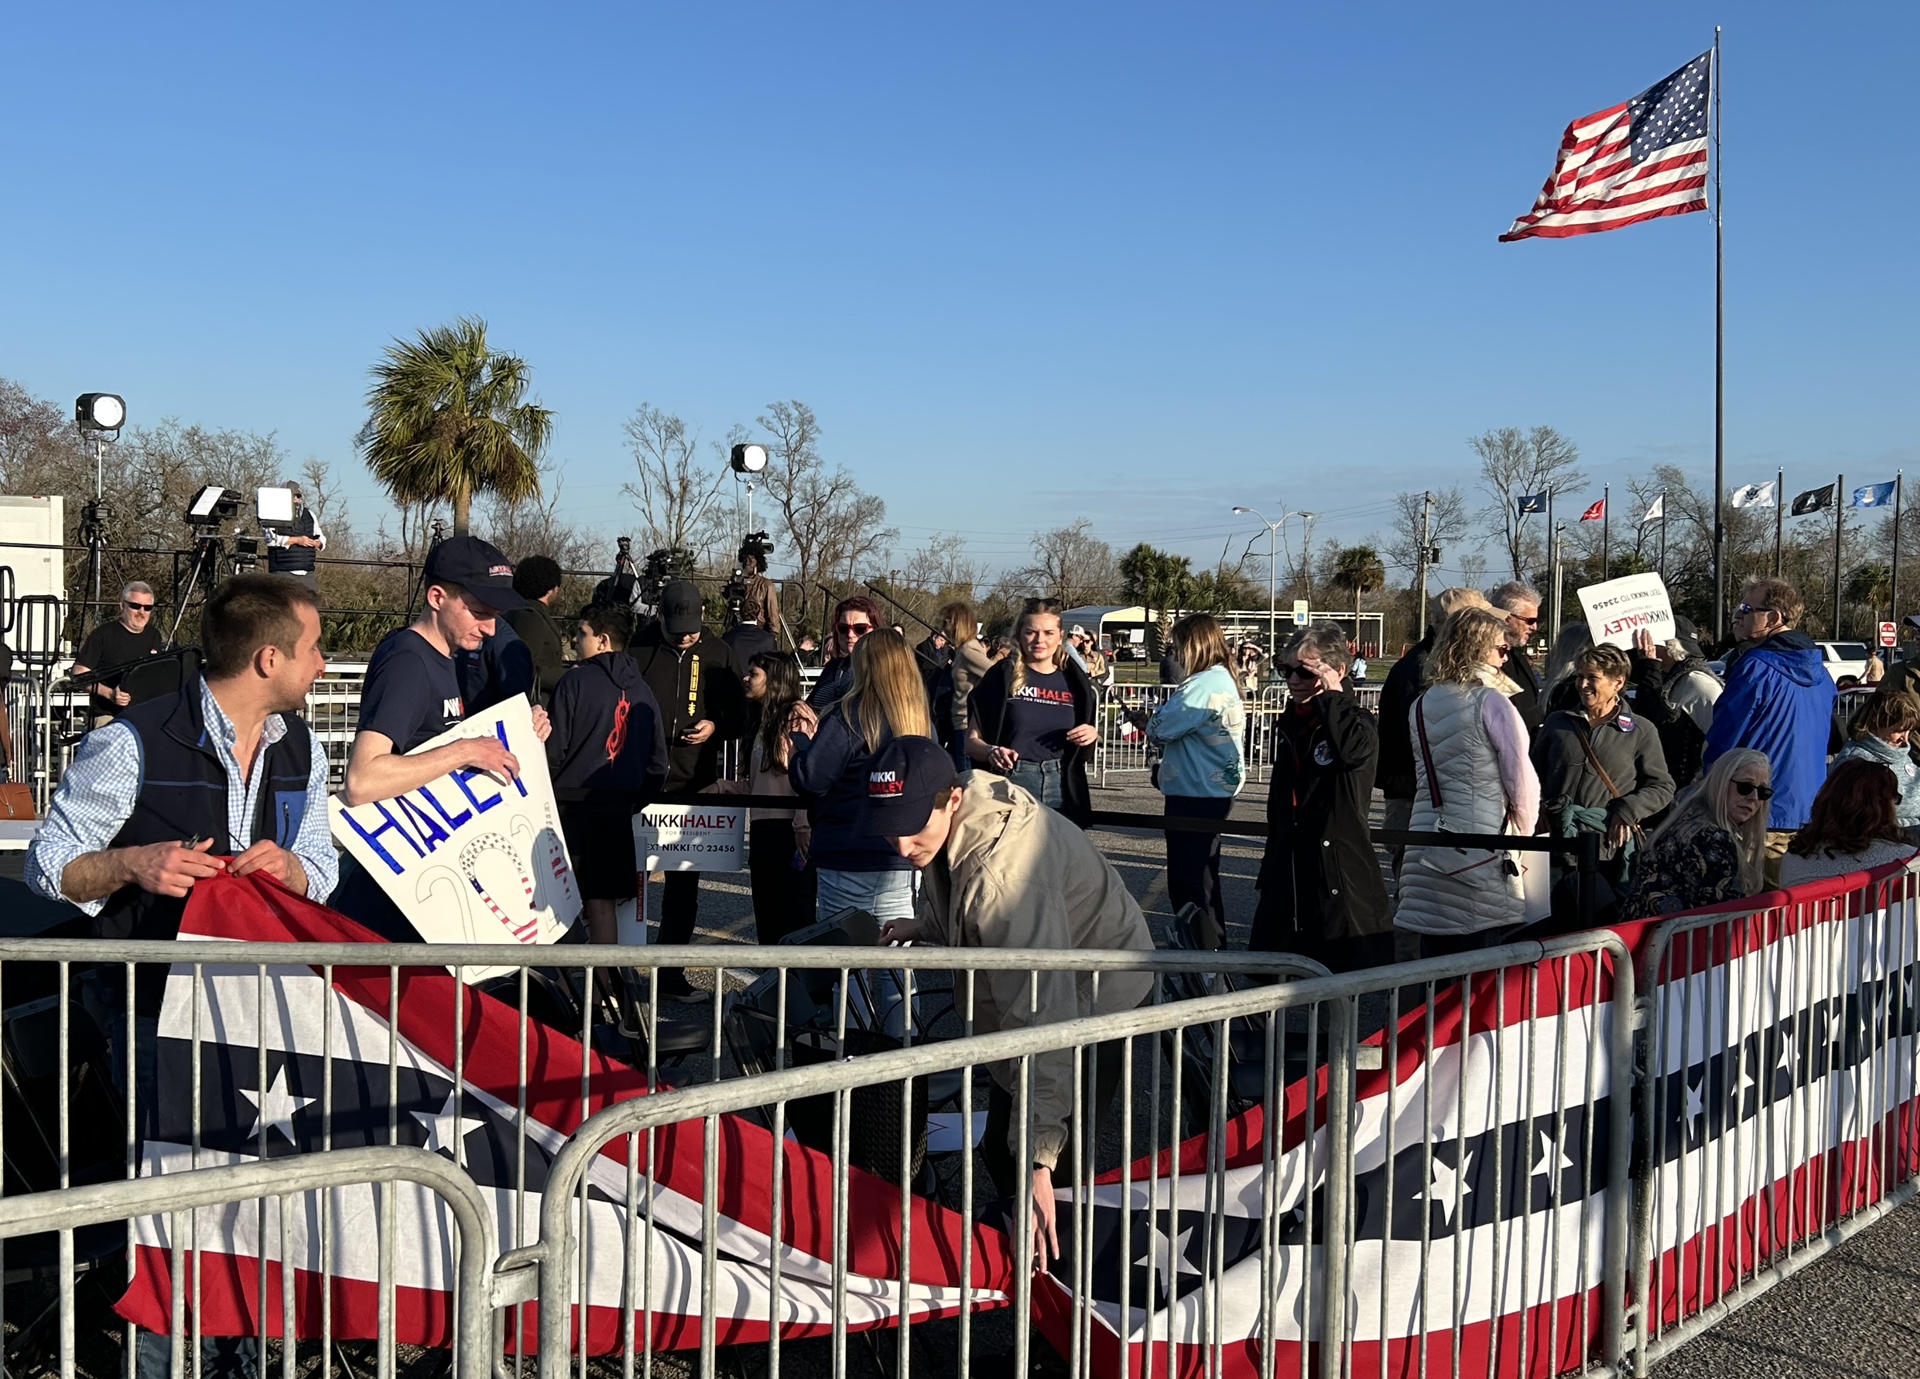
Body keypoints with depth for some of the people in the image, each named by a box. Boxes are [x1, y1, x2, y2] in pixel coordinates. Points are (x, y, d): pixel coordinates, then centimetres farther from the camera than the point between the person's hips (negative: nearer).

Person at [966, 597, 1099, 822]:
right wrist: (991, 752, -23)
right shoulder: (1003, 677, 0)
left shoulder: (1073, 681, 10)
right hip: (1011, 785, -3)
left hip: (1062, 789, 3)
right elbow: (972, 740, -3)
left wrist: (1093, 735, 1)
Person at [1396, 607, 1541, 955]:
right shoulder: (1492, 702, -6)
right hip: (1480, 853, -6)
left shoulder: (1421, 705, 12)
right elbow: (1522, 780, -3)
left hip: (1424, 847, 6)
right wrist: (1523, 833, 13)